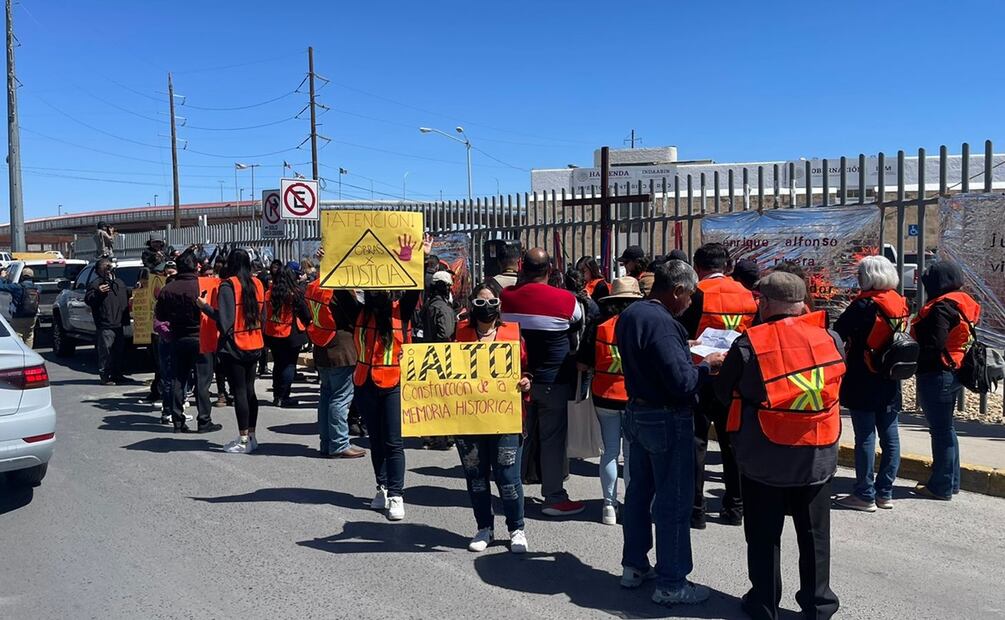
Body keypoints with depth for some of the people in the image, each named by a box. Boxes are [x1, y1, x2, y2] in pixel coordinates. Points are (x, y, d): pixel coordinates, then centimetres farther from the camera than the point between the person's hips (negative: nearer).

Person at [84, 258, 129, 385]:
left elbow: (127, 296, 36)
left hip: (118, 323, 7)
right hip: (105, 324, -7)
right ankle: (104, 376, -3)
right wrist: (98, 292, -27)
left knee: (118, 350, 11)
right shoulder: (96, 283, -3)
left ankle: (117, 374, 20)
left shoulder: (119, 283, 20)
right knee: (105, 350, -7)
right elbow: (87, 299, -13)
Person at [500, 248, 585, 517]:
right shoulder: (565, 300, -15)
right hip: (553, 381, -4)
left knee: (521, 435, 17)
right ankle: (554, 498, 7)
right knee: (552, 439, 3)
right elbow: (578, 324, 3)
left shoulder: (506, 297, -6)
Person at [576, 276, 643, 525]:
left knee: (610, 451, 10)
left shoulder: (598, 327, -7)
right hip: (635, 397, -1)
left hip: (605, 396, 1)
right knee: (633, 453, 9)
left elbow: (582, 366, -4)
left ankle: (610, 505, 14)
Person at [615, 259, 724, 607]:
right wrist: (707, 365, -9)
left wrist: (687, 355, 10)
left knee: (639, 491, 19)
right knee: (673, 502, 2)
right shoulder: (663, 324, -24)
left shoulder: (628, 315, 5)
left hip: (636, 412, 9)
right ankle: (670, 583, 13)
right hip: (667, 421, -9)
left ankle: (634, 566, 32)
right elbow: (683, 383, -26)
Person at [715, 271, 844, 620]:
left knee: (764, 535, 13)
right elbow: (837, 386, 7)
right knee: (814, 533, 17)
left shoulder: (748, 344, -14)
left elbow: (724, 393, -3)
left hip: (763, 457, -2)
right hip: (818, 457, 2)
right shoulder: (830, 339, -6)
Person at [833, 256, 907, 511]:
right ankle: (885, 492, 19)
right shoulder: (901, 304, 6)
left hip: (864, 382, -7)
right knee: (889, 437, 11)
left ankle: (865, 495, 4)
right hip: (891, 382, 7)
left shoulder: (864, 305, -15)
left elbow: (837, 334, -17)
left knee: (865, 437, -1)